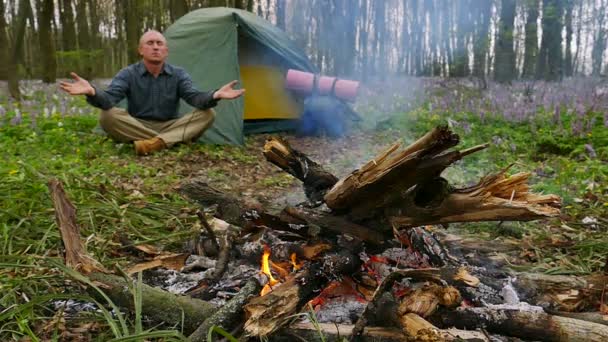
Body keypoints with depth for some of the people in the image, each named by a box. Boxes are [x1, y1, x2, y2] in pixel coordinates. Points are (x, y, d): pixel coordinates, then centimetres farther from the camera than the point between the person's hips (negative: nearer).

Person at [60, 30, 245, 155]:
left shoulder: (178, 74, -1)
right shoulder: (128, 74, -6)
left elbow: (194, 97, -19)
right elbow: (108, 99, -22)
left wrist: (215, 95, -43)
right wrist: (92, 92, -47)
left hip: (170, 127, 1)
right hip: (137, 129, -1)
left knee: (207, 114, -22)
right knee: (107, 116, -29)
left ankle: (157, 143, -42)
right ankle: (169, 141, -30)